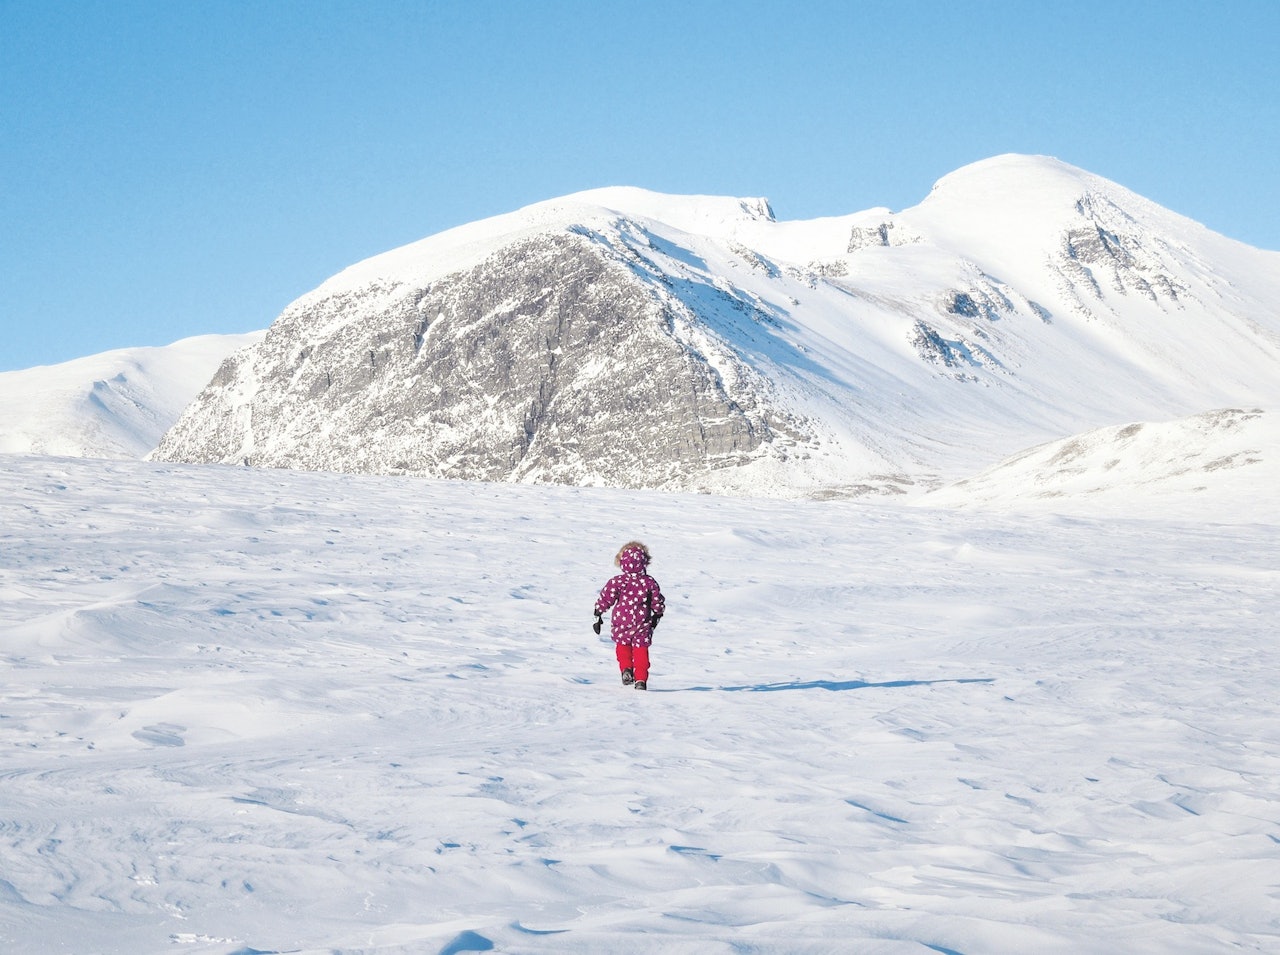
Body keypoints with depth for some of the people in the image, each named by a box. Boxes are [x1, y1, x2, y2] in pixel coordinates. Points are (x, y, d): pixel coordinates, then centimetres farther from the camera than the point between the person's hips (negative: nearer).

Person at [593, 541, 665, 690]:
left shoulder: (617, 582, -9)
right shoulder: (649, 583, -4)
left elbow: (604, 599, -6)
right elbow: (658, 603, 6)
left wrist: (598, 617, 4)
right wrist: (657, 616, 25)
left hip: (621, 623, 0)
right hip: (642, 625, 1)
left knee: (623, 646, 23)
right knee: (641, 650, 11)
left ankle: (626, 669, 3)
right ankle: (641, 679, 4)